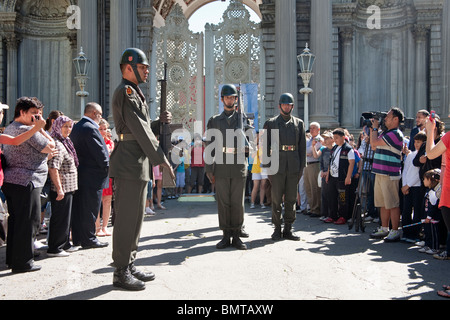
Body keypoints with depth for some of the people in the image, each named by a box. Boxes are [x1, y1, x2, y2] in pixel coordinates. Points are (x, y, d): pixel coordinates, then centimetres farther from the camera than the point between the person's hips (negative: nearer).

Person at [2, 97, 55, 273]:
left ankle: (12, 259, 26)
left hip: (10, 181, 10)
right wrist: (40, 128, -5)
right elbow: (51, 147, -9)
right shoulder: (28, 130, -14)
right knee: (29, 222, -3)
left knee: (15, 220, 16)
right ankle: (23, 262, 3)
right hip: (26, 181, -10)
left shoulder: (9, 129, 19)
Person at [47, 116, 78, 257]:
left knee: (65, 218, 18)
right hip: (62, 189, -10)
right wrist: (59, 189, -24)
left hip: (67, 188, 10)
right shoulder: (57, 144, -16)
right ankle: (54, 249, 8)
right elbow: (53, 169, -24)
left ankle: (64, 244, 30)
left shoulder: (64, 143, 15)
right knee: (60, 218, -2)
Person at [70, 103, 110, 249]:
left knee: (78, 207, 14)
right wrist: (107, 167, -6)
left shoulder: (76, 127, 14)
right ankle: (89, 239, 5)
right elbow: (100, 152, -19)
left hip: (78, 173, 10)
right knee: (90, 209, -2)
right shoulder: (90, 128, -17)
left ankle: (77, 238, 23)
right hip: (92, 176, -10)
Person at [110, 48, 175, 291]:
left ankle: (129, 266, 23)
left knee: (134, 217, 14)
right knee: (127, 218, -5)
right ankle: (121, 272, 3)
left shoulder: (134, 93, 23)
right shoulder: (126, 91, -10)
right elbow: (140, 130, -16)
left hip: (138, 165, 11)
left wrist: (160, 122, 6)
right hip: (130, 164, -11)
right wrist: (161, 160, -15)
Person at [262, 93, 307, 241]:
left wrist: (302, 166, 3)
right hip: (277, 166, -2)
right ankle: (277, 229, 10)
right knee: (276, 199, 1)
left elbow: (302, 146, 11)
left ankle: (288, 229, 13)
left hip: (294, 167, 2)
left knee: (291, 199, 5)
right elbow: (265, 146, 5)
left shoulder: (299, 123, 13)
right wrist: (266, 166, -3)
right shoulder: (270, 123, 8)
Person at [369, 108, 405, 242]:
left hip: (390, 175, -10)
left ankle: (395, 232, 3)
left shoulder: (395, 134, -13)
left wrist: (375, 128, -2)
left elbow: (375, 142, -18)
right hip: (380, 173, 10)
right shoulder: (385, 133, 17)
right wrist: (373, 128, 16)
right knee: (383, 204, 15)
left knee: (393, 205, -4)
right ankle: (384, 229, 24)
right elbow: (373, 146, 22)